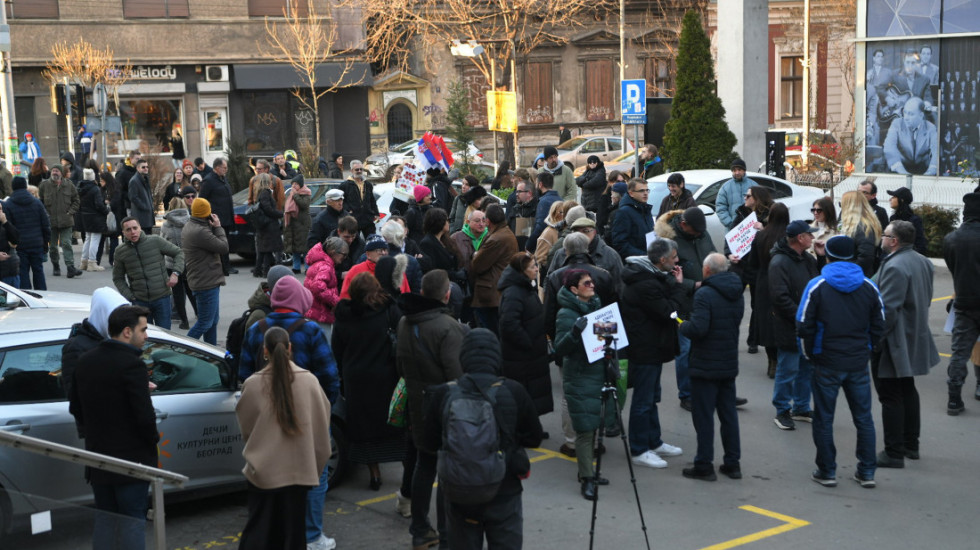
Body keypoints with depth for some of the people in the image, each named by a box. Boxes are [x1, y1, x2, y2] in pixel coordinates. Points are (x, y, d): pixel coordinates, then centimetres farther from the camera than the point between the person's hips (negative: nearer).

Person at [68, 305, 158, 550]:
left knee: (104, 520, 17)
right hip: (131, 459, -7)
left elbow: (75, 408, 12)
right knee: (132, 523, 3)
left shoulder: (85, 360, 4)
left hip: (97, 456, 7)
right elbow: (144, 415, -21)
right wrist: (153, 439, -3)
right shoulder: (132, 365, -20)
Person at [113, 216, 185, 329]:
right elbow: (118, 278, 11)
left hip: (161, 298, -1)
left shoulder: (156, 241, -5)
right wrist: (129, 296, -1)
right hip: (139, 301, 2)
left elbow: (179, 253, 5)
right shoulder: (121, 252, 2)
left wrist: (175, 273, -10)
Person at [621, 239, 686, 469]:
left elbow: (664, 305, 12)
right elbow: (668, 312, -24)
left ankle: (654, 442, 34)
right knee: (643, 400, 0)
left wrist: (672, 283, -2)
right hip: (645, 349, -11)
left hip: (651, 346, 11)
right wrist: (677, 285, -15)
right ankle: (639, 451, 10)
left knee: (651, 397, 21)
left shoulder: (650, 276, 7)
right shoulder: (645, 284, -27)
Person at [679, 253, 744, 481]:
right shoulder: (737, 295, 6)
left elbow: (698, 328, -28)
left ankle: (704, 466, 6)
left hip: (705, 366, -7)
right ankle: (732, 463, 21)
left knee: (704, 416, 1)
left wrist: (683, 325, -6)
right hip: (729, 364, 7)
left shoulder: (704, 294, -19)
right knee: (728, 413, 15)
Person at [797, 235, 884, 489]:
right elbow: (878, 326, 7)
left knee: (823, 418, 7)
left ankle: (827, 472, 12)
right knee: (863, 418, 12)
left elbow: (804, 326, -8)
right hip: (859, 363, 3)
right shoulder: (869, 287, 3)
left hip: (827, 363, -3)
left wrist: (811, 355, 5)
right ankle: (867, 472, 15)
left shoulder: (817, 285, -7)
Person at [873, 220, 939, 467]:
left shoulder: (894, 267, -24)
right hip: (915, 339, 10)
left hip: (894, 344, -10)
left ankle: (894, 453, 2)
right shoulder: (923, 262, 7)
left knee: (891, 397, -3)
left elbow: (888, 309, -27)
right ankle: (911, 445, 31)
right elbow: (927, 298, 16)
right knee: (907, 391, 21)